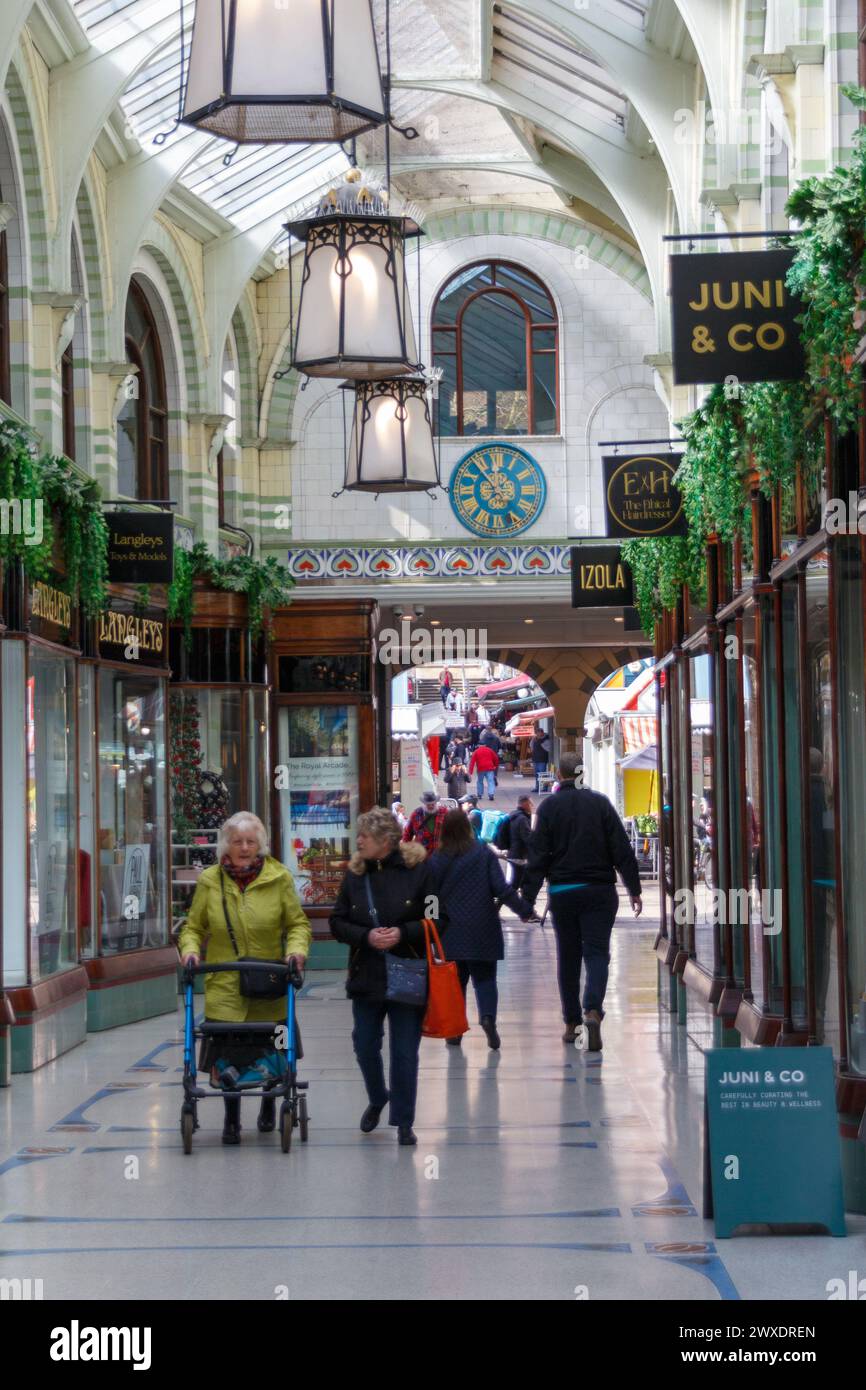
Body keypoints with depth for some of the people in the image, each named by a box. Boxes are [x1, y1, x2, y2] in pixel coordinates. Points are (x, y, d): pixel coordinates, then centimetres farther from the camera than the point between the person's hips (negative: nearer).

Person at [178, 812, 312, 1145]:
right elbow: (194, 927, 11)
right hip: (224, 985, 0)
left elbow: (298, 924, 6)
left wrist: (296, 949, -12)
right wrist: (190, 949, -8)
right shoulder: (210, 881, 3)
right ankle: (231, 1119, 14)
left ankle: (269, 1103, 39)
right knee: (227, 1053, -5)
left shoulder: (279, 878, 1)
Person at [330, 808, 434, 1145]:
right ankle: (377, 1100, 36)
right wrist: (366, 936, -14)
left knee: (405, 1051, 1)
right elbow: (337, 923, 4)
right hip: (366, 977, 3)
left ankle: (403, 1121, 12)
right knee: (365, 1045, 9)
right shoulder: (355, 874, 2)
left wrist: (402, 933, -18)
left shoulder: (419, 870, -8)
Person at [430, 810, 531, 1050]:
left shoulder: (436, 860, -3)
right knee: (485, 977, 6)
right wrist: (525, 910, -1)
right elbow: (502, 889, -9)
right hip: (483, 931, -1)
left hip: (452, 932, 1)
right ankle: (488, 1016, -20)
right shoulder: (484, 854, -5)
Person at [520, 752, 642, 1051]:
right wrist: (634, 889, 4)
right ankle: (593, 1010, -24)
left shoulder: (549, 807, -1)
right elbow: (622, 850, -1)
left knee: (568, 957, 11)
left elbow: (538, 855, -4)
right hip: (599, 891, 0)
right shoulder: (600, 803, 1)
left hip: (562, 892, 0)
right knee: (597, 953, -1)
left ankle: (571, 1023, 15)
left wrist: (528, 898, -2)